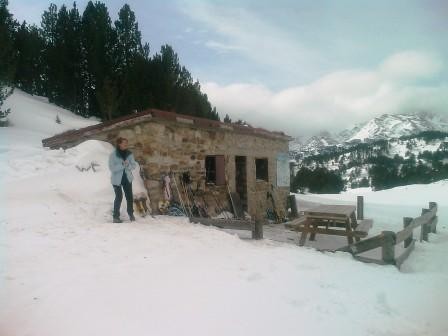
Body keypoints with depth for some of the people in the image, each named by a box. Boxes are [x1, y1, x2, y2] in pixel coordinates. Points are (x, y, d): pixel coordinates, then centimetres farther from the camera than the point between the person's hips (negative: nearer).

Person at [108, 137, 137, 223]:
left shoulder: (129, 154, -1)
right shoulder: (113, 155, -13)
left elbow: (134, 165, -1)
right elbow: (112, 168, -18)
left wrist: (128, 165, -21)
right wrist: (122, 165, -28)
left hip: (127, 178, 4)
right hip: (117, 179, -4)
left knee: (129, 196, 6)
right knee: (119, 197, -7)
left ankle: (131, 214, 26)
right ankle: (116, 216, 6)